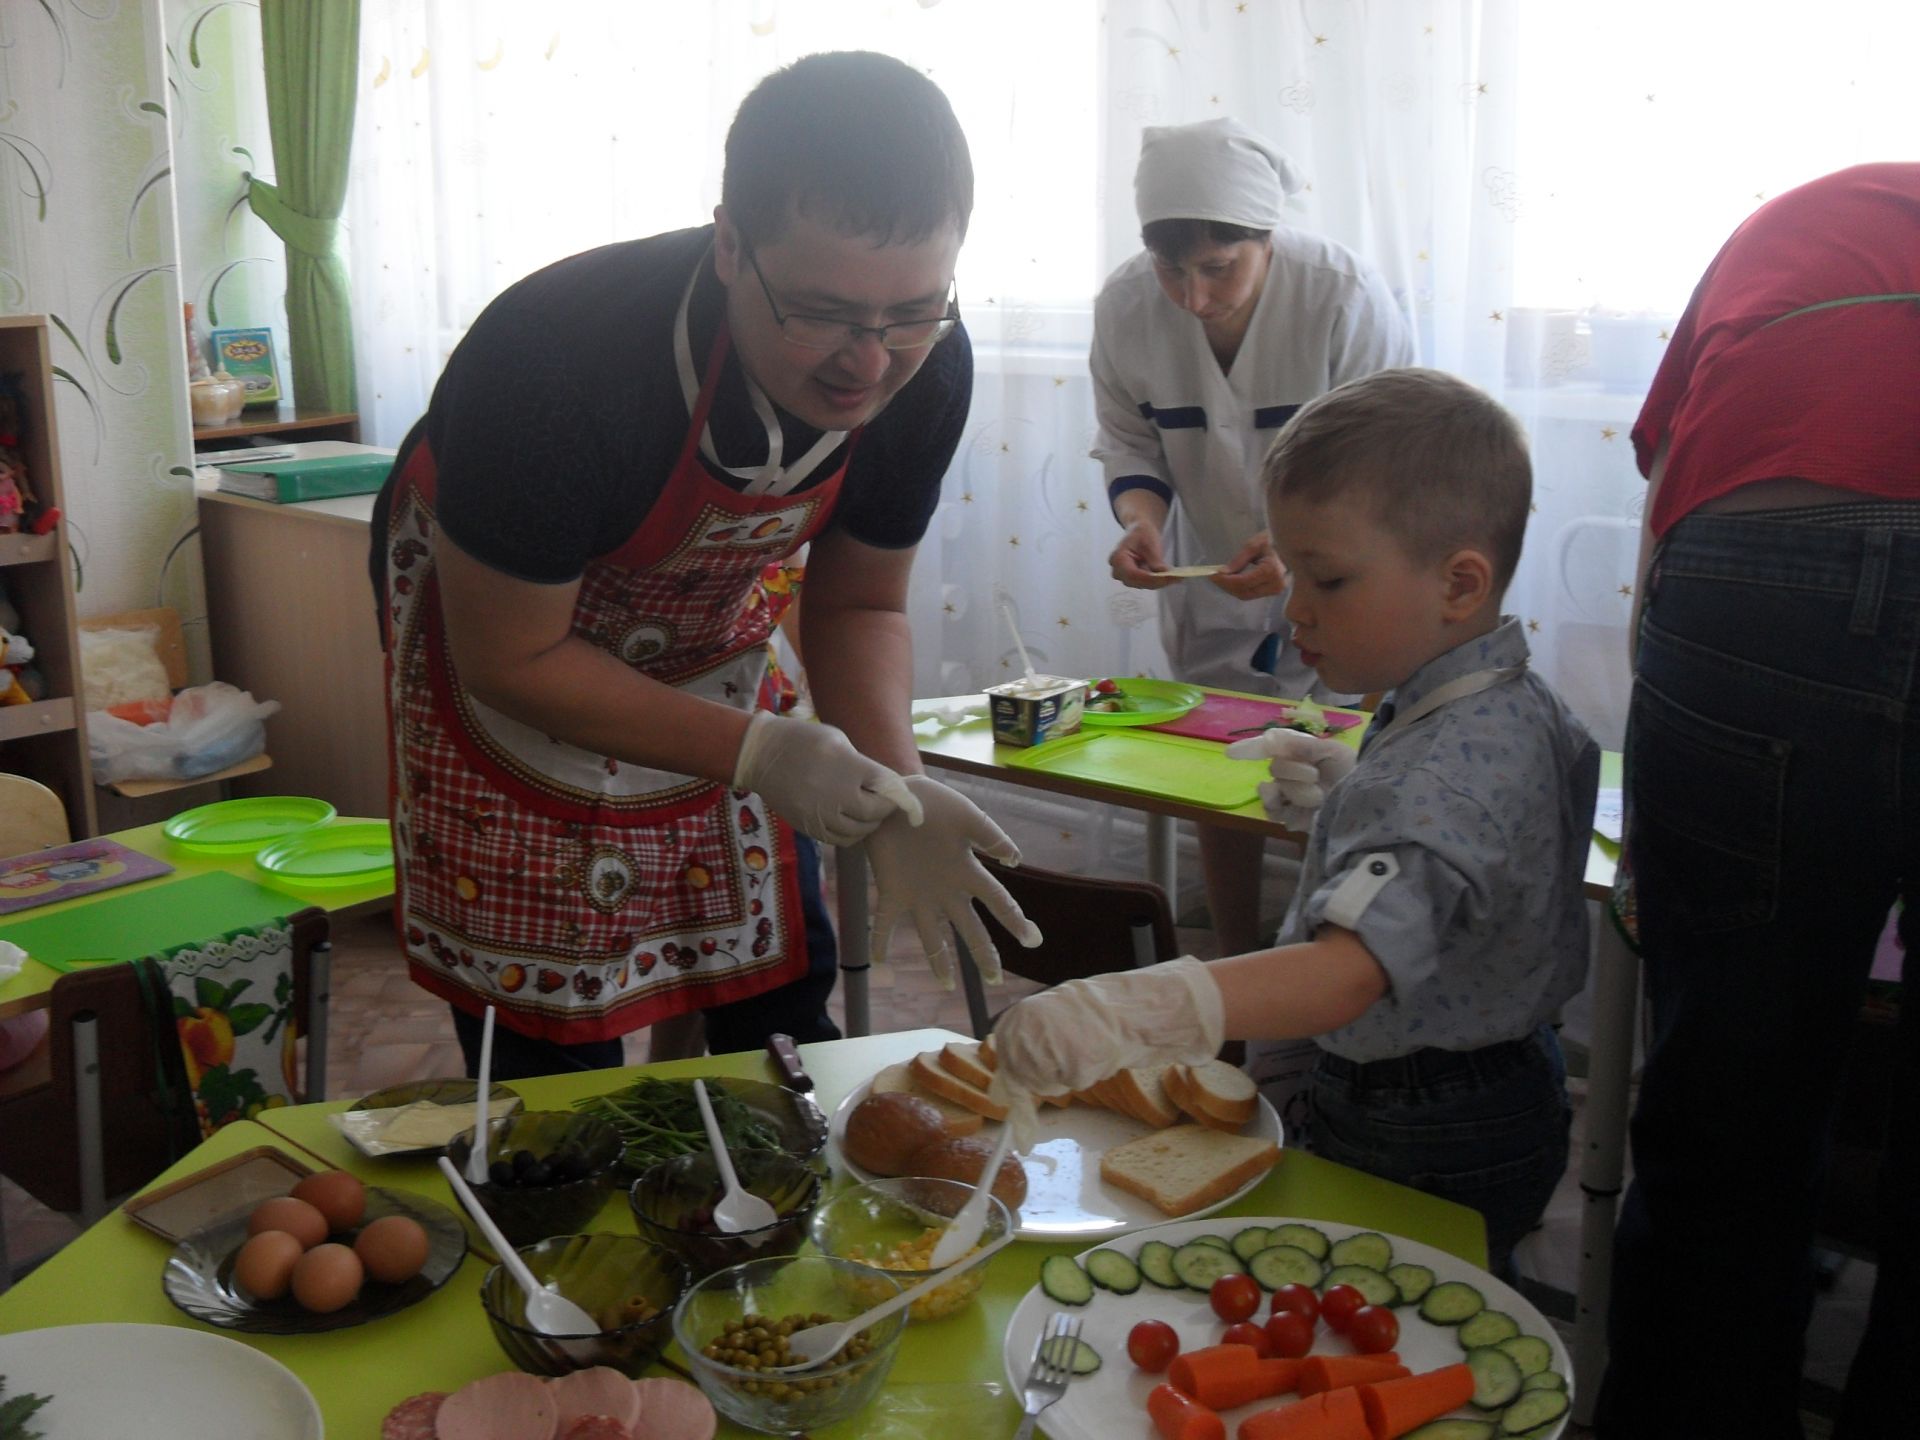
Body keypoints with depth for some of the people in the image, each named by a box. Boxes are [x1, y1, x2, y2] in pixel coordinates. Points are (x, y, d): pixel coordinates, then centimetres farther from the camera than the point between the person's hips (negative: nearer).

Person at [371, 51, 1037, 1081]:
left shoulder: (925, 368, -22)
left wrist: (891, 786, -24)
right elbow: (507, 659, -26)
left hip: (707, 629, 4)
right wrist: (755, 753, -34)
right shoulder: (554, 366, -38)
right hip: (487, 617, -4)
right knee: (549, 1047, -2)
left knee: (779, 995, 7)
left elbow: (859, 604, -7)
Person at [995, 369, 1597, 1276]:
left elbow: (1351, 969, -46)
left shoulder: (1444, 773, -32)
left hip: (1427, 1151, -10)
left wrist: (1132, 1011, -60)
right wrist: (1351, 783, 3)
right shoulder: (1518, 707, 0)